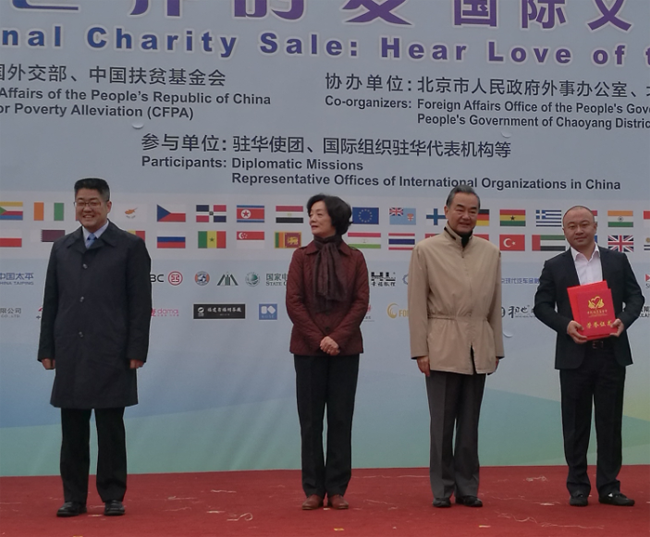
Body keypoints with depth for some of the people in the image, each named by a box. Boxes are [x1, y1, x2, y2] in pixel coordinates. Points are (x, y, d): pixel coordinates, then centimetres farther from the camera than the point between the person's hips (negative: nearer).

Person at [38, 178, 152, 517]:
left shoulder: (131, 247, 0)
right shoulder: (62, 248, 13)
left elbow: (140, 304, -3)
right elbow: (51, 302, 13)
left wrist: (137, 351, -9)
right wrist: (47, 349, 7)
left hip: (111, 355, -4)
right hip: (70, 355, 4)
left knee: (111, 430, 3)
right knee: (72, 431, 8)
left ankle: (113, 497, 12)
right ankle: (74, 498, 16)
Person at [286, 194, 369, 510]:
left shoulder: (354, 258, 4)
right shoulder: (301, 257, 4)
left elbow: (361, 303, -3)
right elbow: (293, 302, -3)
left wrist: (337, 337, -14)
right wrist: (318, 339, -12)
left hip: (345, 349, 0)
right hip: (308, 349, 0)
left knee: (341, 419, 3)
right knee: (310, 420, 3)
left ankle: (337, 489, 9)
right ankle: (313, 490, 9)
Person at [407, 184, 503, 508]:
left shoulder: (490, 253, 9)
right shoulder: (425, 250, 0)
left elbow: (495, 306, 11)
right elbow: (417, 305, -2)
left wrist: (496, 349, 9)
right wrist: (420, 350, -7)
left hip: (478, 351, 3)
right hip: (442, 348, -3)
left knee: (470, 424, 9)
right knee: (442, 424, 3)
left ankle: (467, 488, 17)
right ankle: (442, 489, 12)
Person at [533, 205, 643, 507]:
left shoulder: (617, 260, 8)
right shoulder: (554, 267, 5)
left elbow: (635, 296, 7)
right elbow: (541, 305, 2)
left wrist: (624, 320, -12)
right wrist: (565, 324, -15)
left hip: (612, 353, 1)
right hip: (574, 355, -1)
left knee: (610, 421, 5)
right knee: (576, 424, 5)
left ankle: (609, 486, 12)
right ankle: (578, 487, 13)